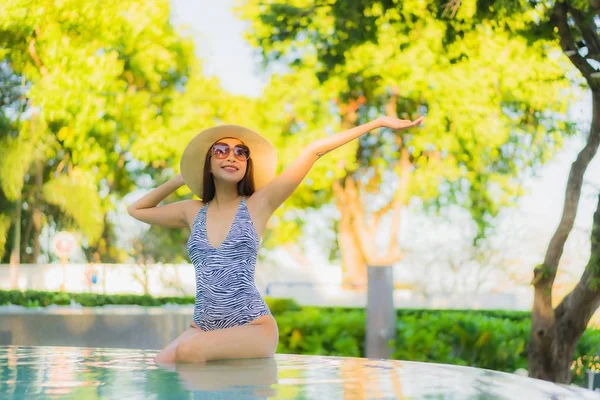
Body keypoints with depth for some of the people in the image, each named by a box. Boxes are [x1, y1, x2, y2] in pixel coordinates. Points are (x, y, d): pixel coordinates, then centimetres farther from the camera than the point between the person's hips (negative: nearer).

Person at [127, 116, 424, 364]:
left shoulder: (258, 205, 0)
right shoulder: (193, 212, 12)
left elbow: (314, 151, -2)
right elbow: (135, 210, 28)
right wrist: (179, 180, 22)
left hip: (253, 327, -4)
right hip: (202, 327, 4)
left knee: (189, 351, -29)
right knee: (160, 368, -21)